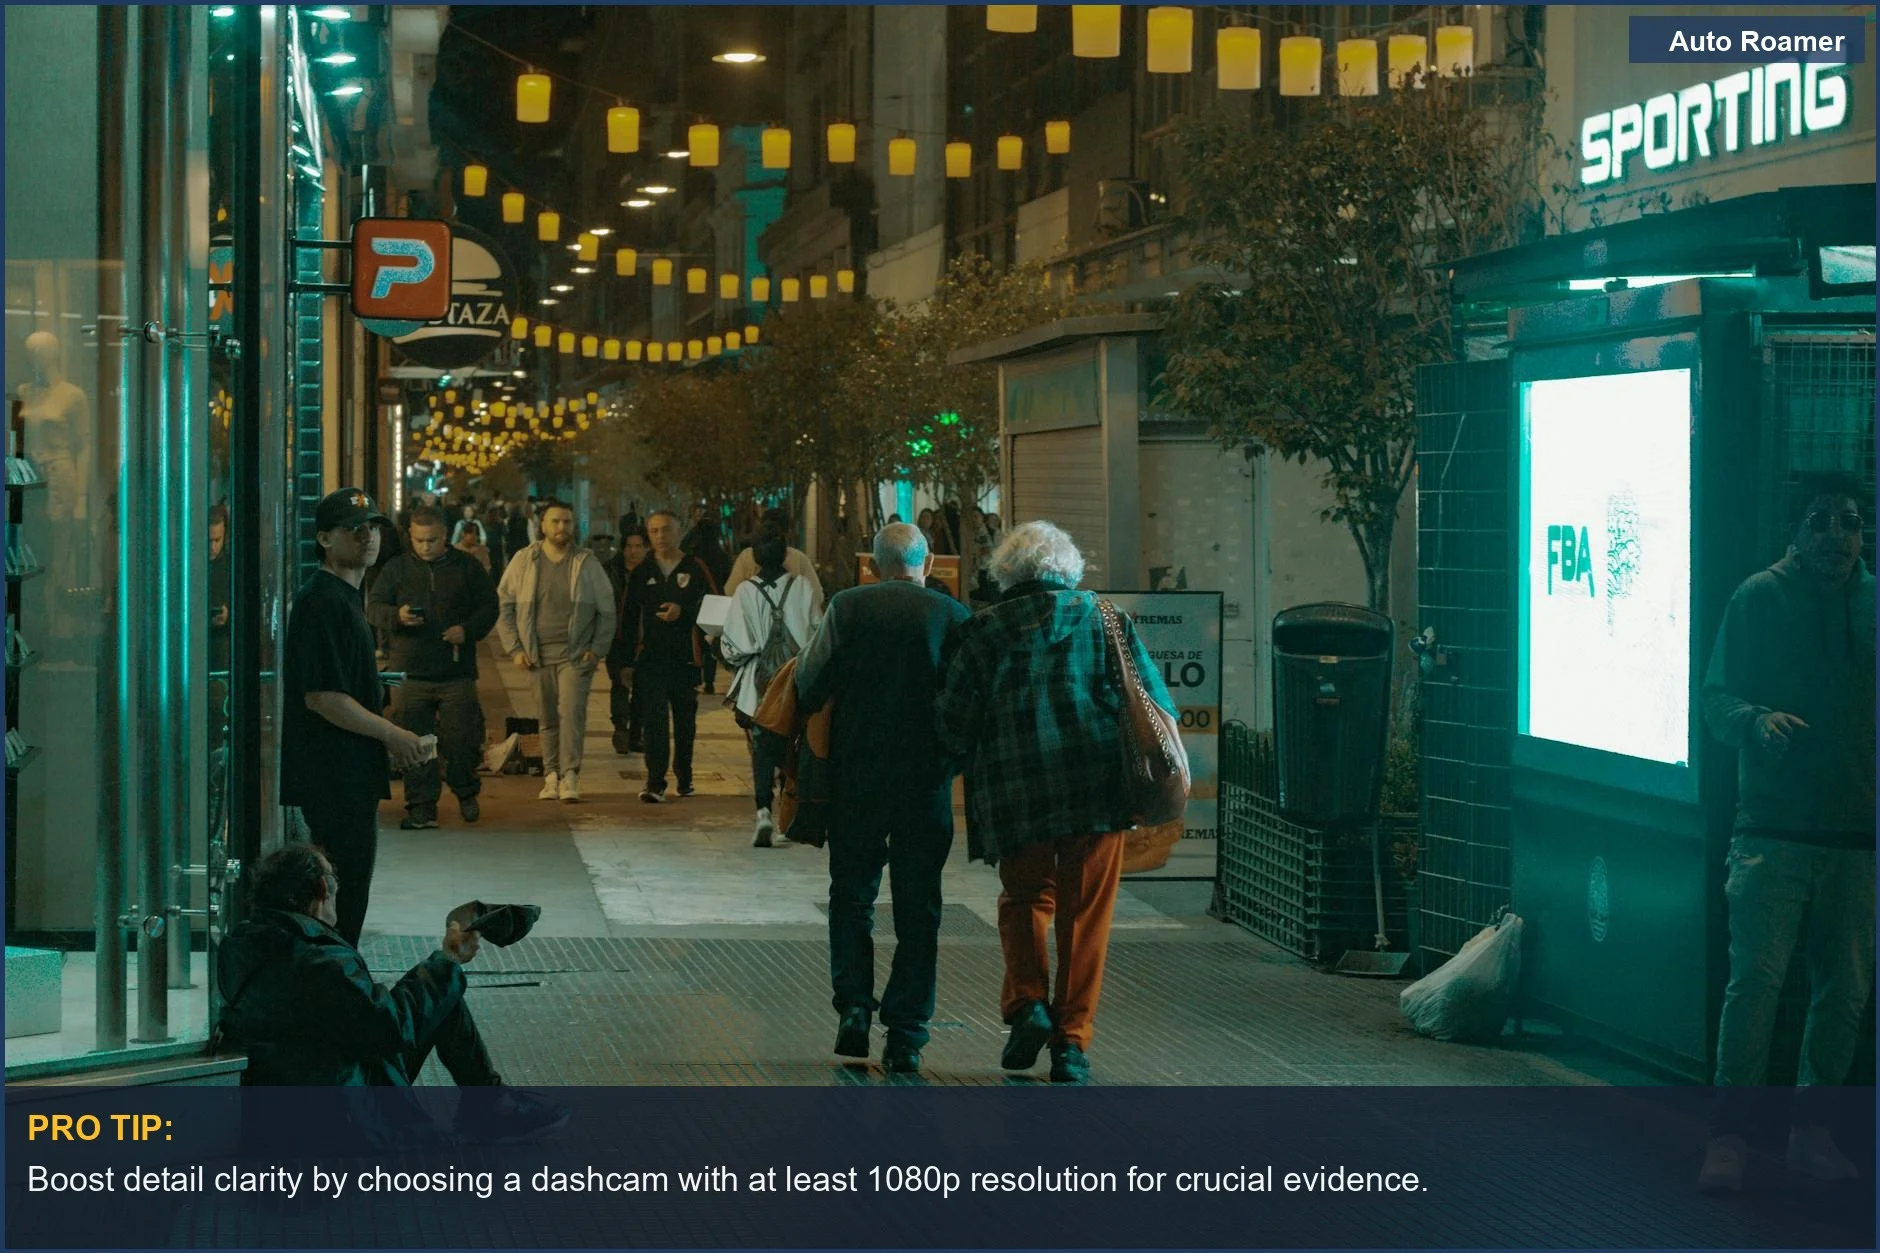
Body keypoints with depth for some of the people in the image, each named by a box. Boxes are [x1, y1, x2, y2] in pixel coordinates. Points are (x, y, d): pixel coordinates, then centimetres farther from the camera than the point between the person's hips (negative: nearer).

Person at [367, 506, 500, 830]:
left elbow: (489, 606, 8)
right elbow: (373, 608, 6)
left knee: (462, 739, 0)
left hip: (456, 672, -1)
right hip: (410, 672, 1)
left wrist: (468, 630, -10)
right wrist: (397, 617, -17)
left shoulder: (467, 567, 7)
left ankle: (466, 793, 24)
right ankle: (421, 806, 7)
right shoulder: (396, 569, 8)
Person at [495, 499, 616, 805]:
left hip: (575, 654, -2)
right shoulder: (523, 561, 6)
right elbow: (503, 606, 8)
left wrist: (596, 649, 0)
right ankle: (551, 776, 11)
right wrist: (515, 649, 1)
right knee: (547, 718, 5)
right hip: (537, 654, 2)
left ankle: (570, 776, -16)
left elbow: (606, 610, 9)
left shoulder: (586, 563, 5)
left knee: (572, 711, -14)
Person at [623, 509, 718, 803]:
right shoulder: (641, 573, 9)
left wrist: (683, 612, -16)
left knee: (685, 721, 12)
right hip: (650, 659, 0)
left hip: (686, 658, 0)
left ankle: (683, 776, 27)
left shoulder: (695, 569, 2)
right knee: (654, 720, -10)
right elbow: (629, 616, 12)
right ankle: (655, 782, -14)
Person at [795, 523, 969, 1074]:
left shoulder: (847, 606, -3)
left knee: (851, 895, 16)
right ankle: (905, 1037, 4)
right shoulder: (953, 616, -2)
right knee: (917, 909, 6)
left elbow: (809, 687, -8)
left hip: (856, 775, 0)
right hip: (926, 780, 0)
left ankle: (854, 1004, 2)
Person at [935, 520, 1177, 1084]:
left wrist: (975, 758, 22)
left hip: (1013, 788, 0)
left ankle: (1027, 1002, -3)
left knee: (1024, 896, 18)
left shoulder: (985, 629, 6)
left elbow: (953, 723, 3)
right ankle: (1072, 1039, 4)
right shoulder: (1101, 618, 10)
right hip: (1095, 784, 0)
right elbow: (1155, 700, 6)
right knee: (1085, 911, 7)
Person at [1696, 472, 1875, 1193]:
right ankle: (1727, 1137, -5)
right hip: (1773, 828, -4)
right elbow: (1716, 698, -1)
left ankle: (1811, 1131, 21)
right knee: (1755, 979, -11)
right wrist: (1758, 720, -22)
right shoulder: (1761, 598, 0)